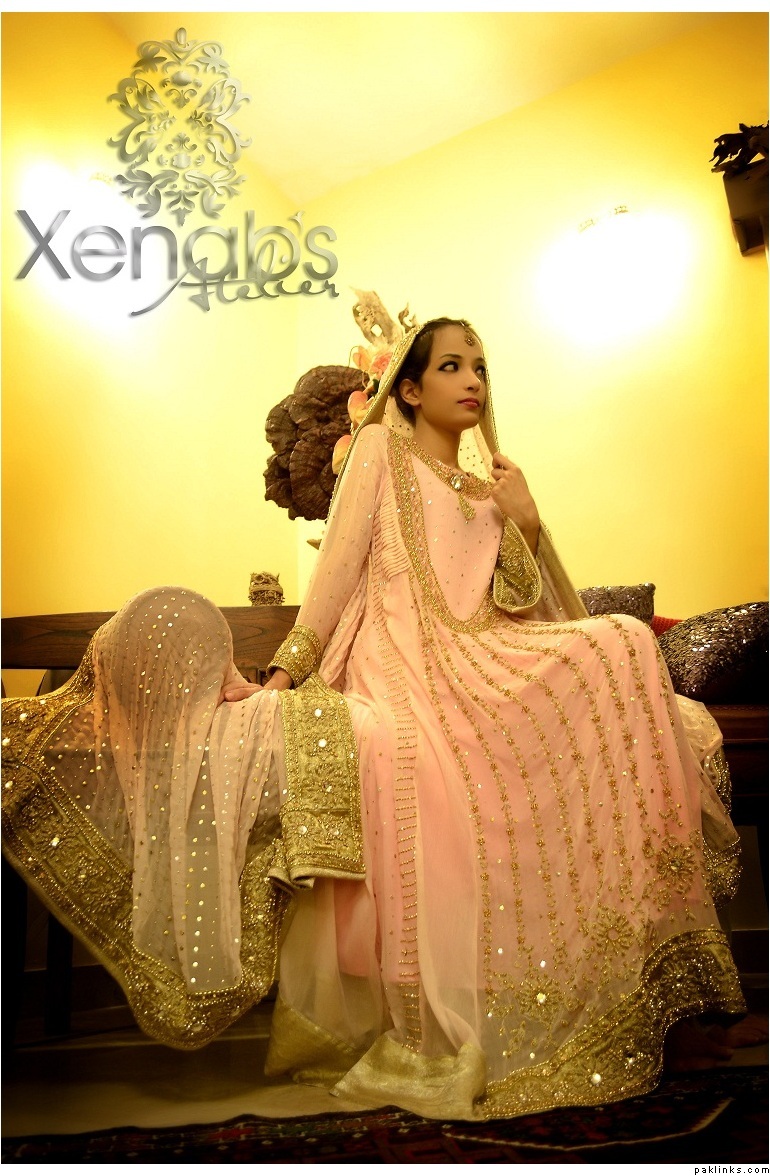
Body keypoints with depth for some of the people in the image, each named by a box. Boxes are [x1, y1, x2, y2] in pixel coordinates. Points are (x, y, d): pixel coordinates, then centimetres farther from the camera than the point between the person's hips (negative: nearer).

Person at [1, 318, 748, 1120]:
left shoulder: (491, 483, 24)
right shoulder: (381, 449, 10)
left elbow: (518, 607, 16)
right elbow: (337, 567, -1)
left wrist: (526, 527, 2)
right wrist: (282, 674, -9)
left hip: (479, 668, 5)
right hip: (396, 663, -5)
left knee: (625, 649, -18)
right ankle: (431, 1043, -9)